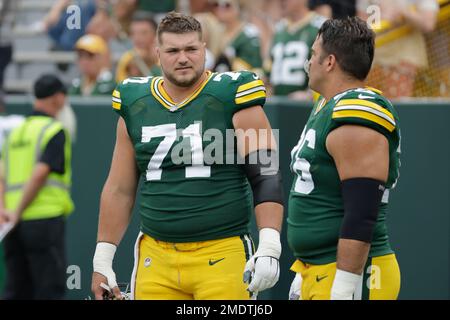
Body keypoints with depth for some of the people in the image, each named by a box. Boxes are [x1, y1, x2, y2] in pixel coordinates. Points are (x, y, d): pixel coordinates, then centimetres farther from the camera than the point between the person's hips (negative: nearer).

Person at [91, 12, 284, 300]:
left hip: (222, 256, -4)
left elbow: (266, 177, -5)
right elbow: (119, 190, 17)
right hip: (156, 260, 4)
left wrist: (269, 248, -16)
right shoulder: (135, 105, 10)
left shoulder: (232, 98, -3)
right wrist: (102, 259, 15)